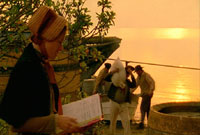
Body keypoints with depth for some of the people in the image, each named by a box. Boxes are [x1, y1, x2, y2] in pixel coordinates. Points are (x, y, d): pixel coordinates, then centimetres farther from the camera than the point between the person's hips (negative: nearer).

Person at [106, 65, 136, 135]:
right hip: (114, 103, -1)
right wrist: (113, 72, -26)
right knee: (113, 121, 12)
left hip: (124, 104, 1)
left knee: (126, 121, -11)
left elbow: (134, 85, -13)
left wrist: (132, 75, -24)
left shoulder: (128, 81, 6)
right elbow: (106, 78, -11)